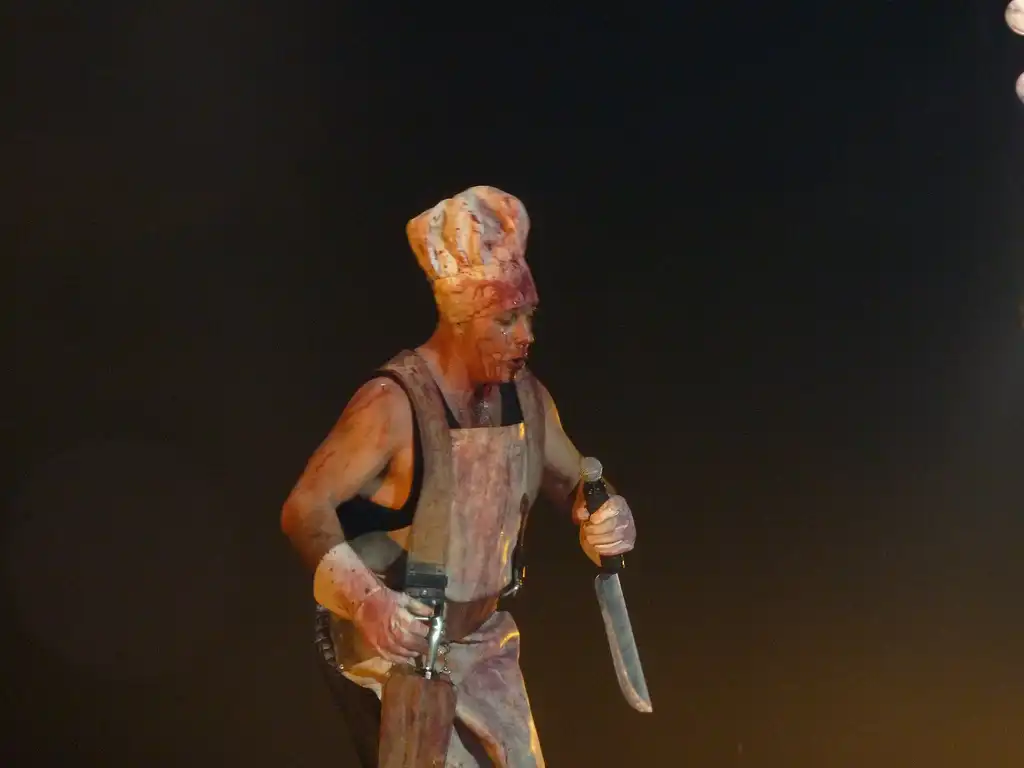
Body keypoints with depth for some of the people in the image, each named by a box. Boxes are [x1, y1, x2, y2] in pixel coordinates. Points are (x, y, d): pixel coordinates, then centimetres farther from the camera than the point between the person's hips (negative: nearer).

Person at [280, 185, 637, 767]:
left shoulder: (527, 398, -3)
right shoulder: (394, 405, -25)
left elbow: (576, 481, 12)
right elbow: (306, 509, -24)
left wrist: (605, 518, -12)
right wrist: (366, 600, -37)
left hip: (482, 639, 7)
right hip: (390, 640, -7)